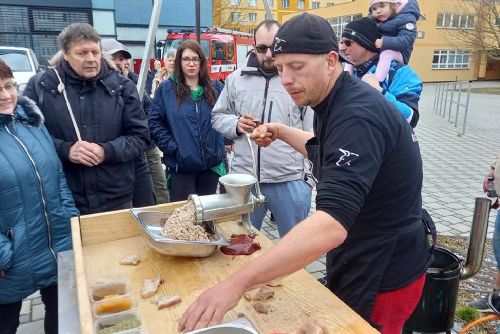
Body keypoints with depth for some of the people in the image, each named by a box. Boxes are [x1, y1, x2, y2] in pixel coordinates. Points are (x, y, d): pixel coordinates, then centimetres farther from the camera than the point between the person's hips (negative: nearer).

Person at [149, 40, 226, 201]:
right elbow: (154, 122, -2)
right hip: (181, 165, -2)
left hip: (211, 164, 3)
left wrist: (220, 147, -2)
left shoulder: (215, 88, 5)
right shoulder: (166, 89, -1)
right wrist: (172, 147, -11)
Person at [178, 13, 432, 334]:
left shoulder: (357, 116, -29)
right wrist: (282, 131, 10)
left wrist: (237, 282, -42)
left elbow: (332, 225, -41)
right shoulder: (339, 103, 2)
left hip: (383, 276, -9)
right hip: (360, 265, 9)